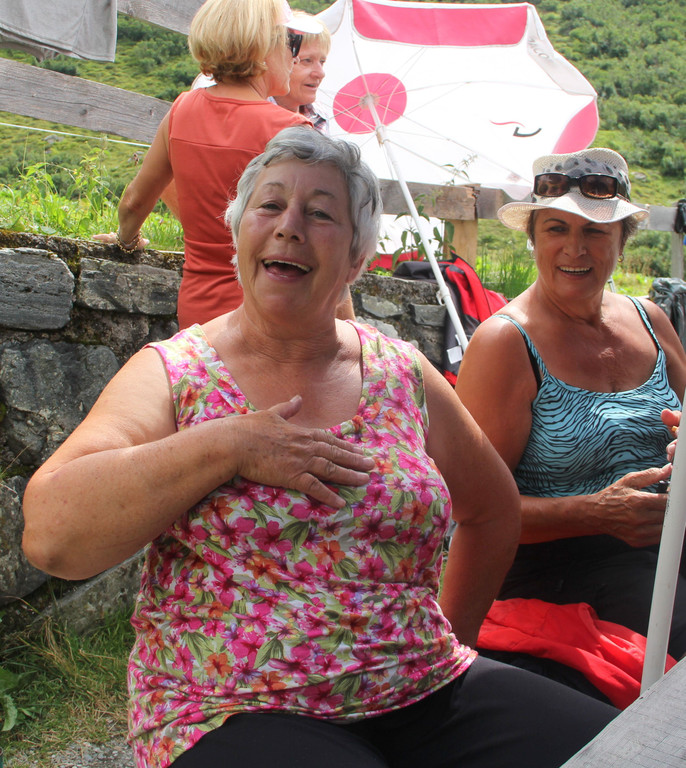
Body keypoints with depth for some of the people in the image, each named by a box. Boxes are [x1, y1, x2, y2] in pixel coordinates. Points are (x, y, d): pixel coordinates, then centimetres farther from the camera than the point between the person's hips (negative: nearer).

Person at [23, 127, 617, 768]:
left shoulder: (402, 373, 6)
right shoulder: (173, 373, -2)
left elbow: (494, 511, 18)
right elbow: (50, 533, -15)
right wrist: (225, 445, -18)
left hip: (427, 694, 4)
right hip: (237, 713, -3)